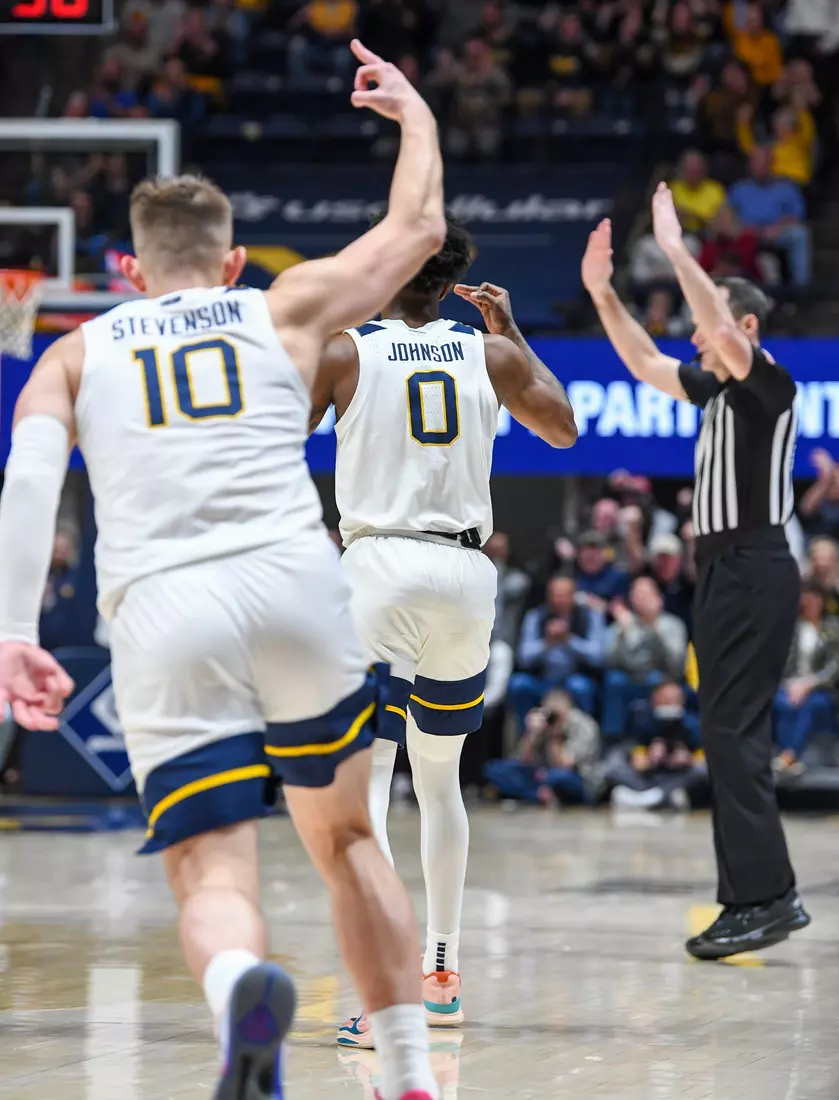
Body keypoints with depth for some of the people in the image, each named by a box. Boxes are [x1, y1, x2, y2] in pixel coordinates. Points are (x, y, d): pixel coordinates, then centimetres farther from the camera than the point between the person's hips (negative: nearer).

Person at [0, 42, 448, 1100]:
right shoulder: (284, 308, 21)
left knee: (212, 878, -5)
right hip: (293, 585, 1)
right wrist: (412, 111, 48)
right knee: (345, 838, 22)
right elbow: (417, 229, 32)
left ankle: (241, 981, -40)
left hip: (160, 614, -1)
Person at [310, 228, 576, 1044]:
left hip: (379, 566, -4)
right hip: (465, 574, 4)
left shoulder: (343, 353, -3)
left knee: (365, 783, -7)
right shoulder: (489, 353, 7)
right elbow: (563, 429, 22)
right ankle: (441, 973, 29)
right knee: (439, 776, 21)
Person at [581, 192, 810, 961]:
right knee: (733, 737, 10)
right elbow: (646, 364, 25)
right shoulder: (720, 390, 16)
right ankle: (764, 898, 14)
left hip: (753, 572, -10)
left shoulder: (768, 384, -9)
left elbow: (723, 328, -26)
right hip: (725, 571, 10)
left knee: (734, 734, -14)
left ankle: (762, 898, -16)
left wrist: (676, 249, -24)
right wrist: (602, 293, 16)